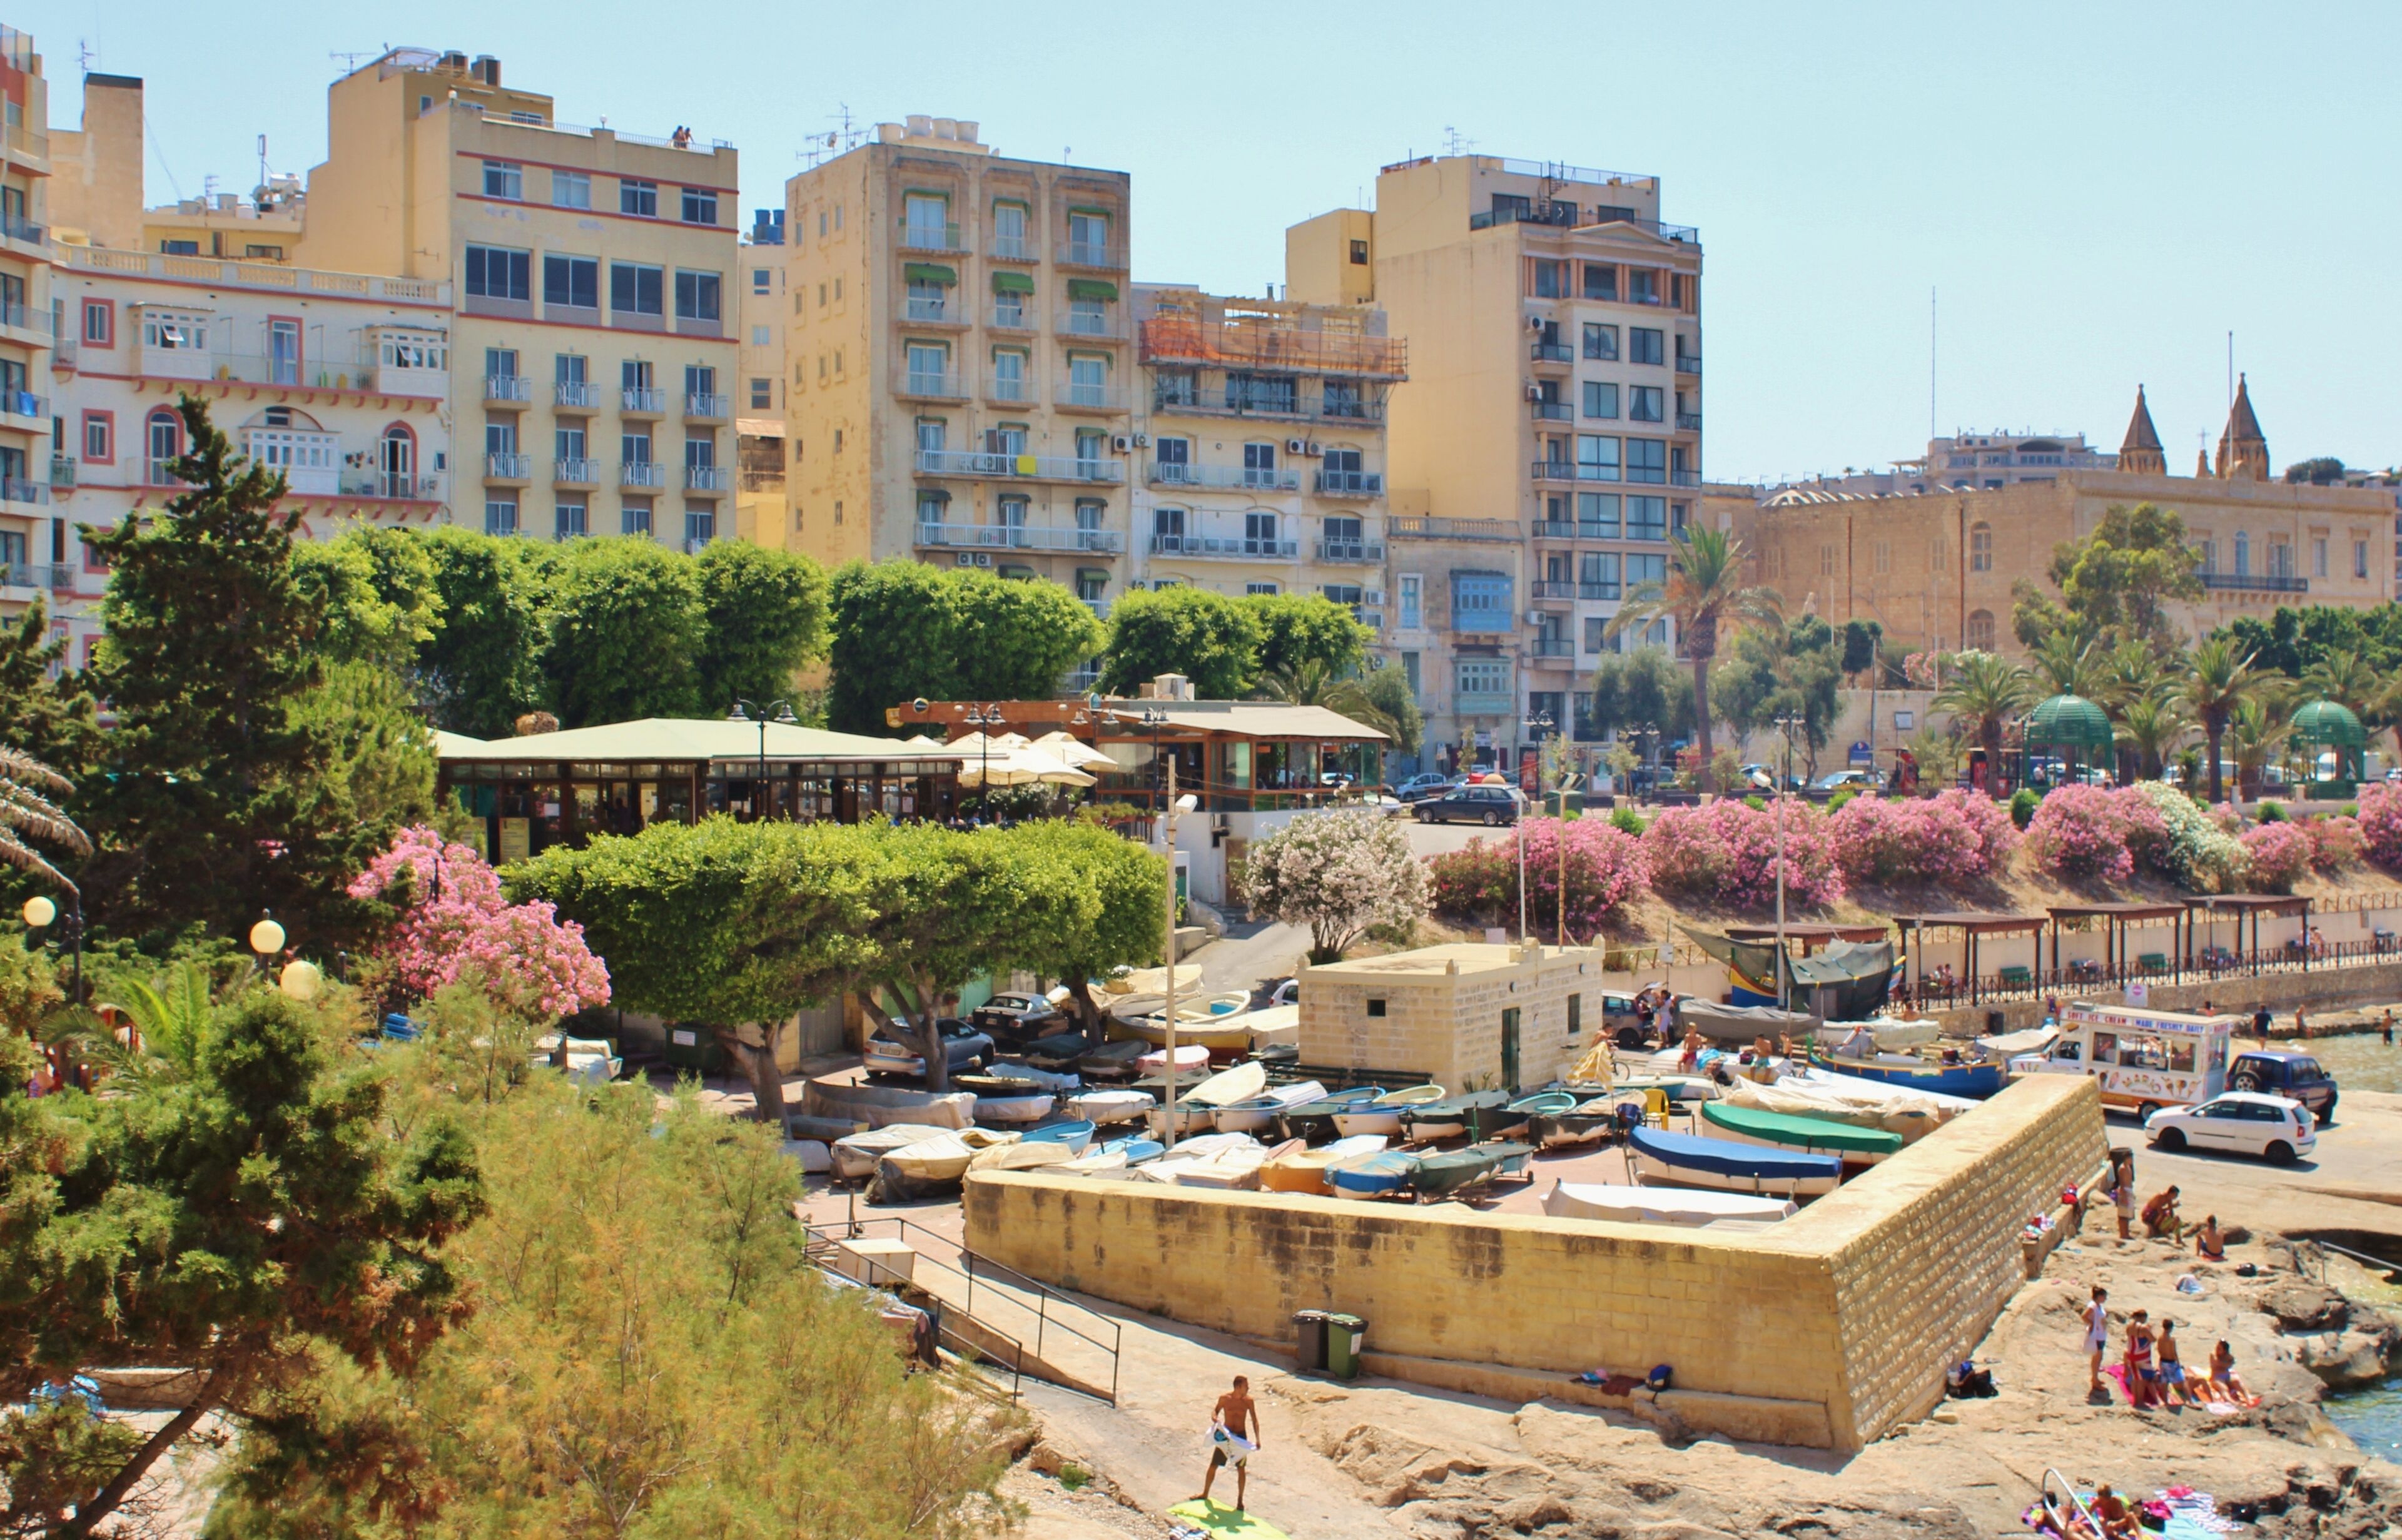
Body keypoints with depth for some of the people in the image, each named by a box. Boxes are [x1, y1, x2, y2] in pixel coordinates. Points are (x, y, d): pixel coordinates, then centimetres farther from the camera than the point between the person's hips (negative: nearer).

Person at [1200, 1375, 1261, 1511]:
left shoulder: (1248, 1401, -9)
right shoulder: (1224, 1399, -11)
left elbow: (1254, 1420, -4)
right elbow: (1216, 1411, 4)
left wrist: (1257, 1438, -14)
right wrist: (1214, 1418, -20)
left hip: (1240, 1437, 0)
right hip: (1225, 1435, 0)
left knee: (1241, 1469, -2)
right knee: (1213, 1465, 8)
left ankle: (1240, 1500, 13)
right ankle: (1205, 1494, 28)